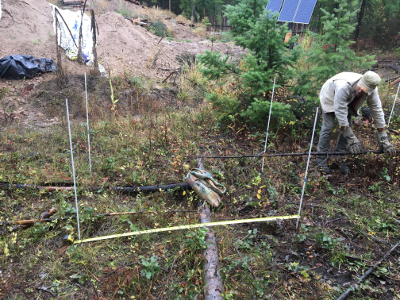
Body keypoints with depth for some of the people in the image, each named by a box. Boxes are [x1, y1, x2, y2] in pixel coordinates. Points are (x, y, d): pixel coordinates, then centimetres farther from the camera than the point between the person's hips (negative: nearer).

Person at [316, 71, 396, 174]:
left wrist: (383, 140, -19)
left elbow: (377, 112, -20)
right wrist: (352, 139, -38)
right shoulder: (343, 87, -47)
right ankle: (321, 158, 1)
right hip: (330, 98, -5)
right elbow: (340, 113, -42)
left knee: (347, 126, -1)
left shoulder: (372, 90, -29)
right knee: (328, 127, -12)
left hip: (348, 101, 5)